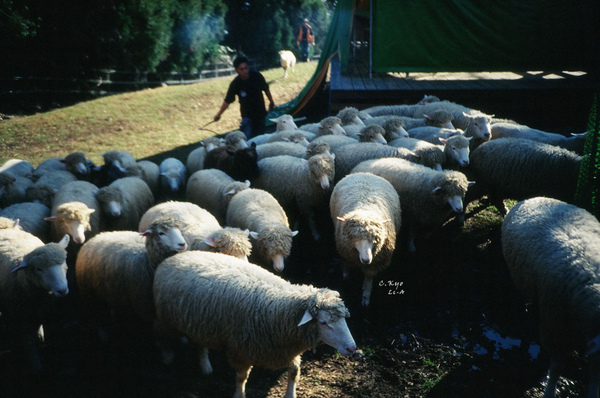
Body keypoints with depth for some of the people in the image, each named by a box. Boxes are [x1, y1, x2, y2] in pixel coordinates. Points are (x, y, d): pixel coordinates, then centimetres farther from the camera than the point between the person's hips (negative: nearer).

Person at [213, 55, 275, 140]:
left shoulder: (256, 75, -14)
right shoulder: (235, 84, -18)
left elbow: (266, 89, 3)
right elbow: (227, 101, -10)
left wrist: (271, 102, 13)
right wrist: (219, 114, -9)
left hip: (261, 113, 2)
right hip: (247, 116, -2)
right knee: (247, 139, -11)